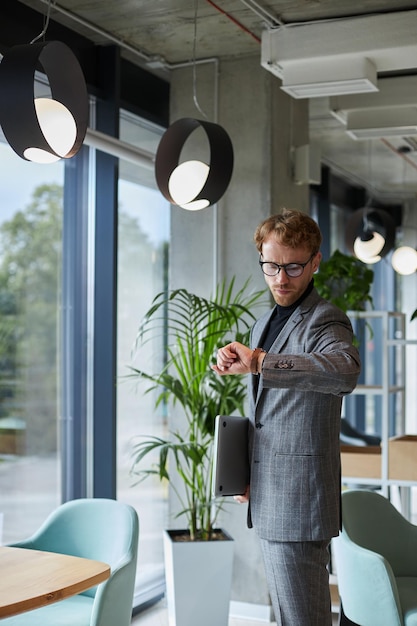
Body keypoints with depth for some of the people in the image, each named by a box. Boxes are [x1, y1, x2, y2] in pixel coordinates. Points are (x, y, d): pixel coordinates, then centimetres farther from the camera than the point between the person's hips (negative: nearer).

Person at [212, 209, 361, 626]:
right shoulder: (265, 324, 18)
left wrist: (259, 362, -42)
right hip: (268, 501, 9)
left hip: (299, 500, -9)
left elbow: (345, 371, -36)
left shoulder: (324, 321, -11)